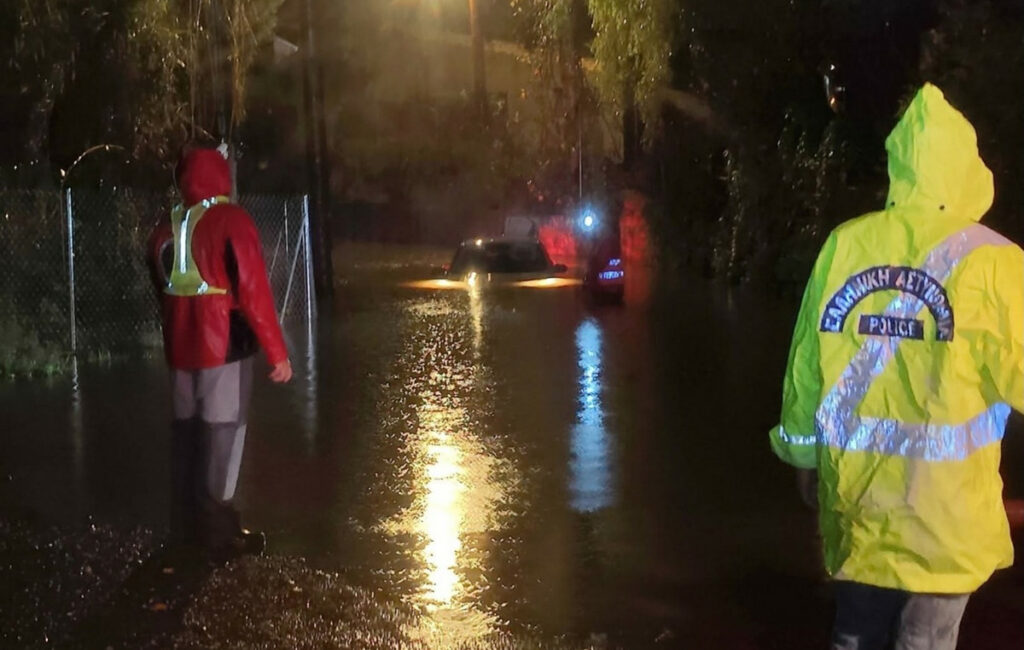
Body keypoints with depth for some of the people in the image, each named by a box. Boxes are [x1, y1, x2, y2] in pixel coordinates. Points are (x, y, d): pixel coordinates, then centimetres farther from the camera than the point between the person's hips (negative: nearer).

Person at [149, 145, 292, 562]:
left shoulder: (166, 229, 8)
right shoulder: (231, 221, -12)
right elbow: (253, 291, -16)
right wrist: (277, 352, -14)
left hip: (180, 347, 6)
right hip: (223, 346, -6)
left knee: (186, 432, 14)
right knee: (221, 434, -1)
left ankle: (185, 527, 22)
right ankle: (219, 533, 1)